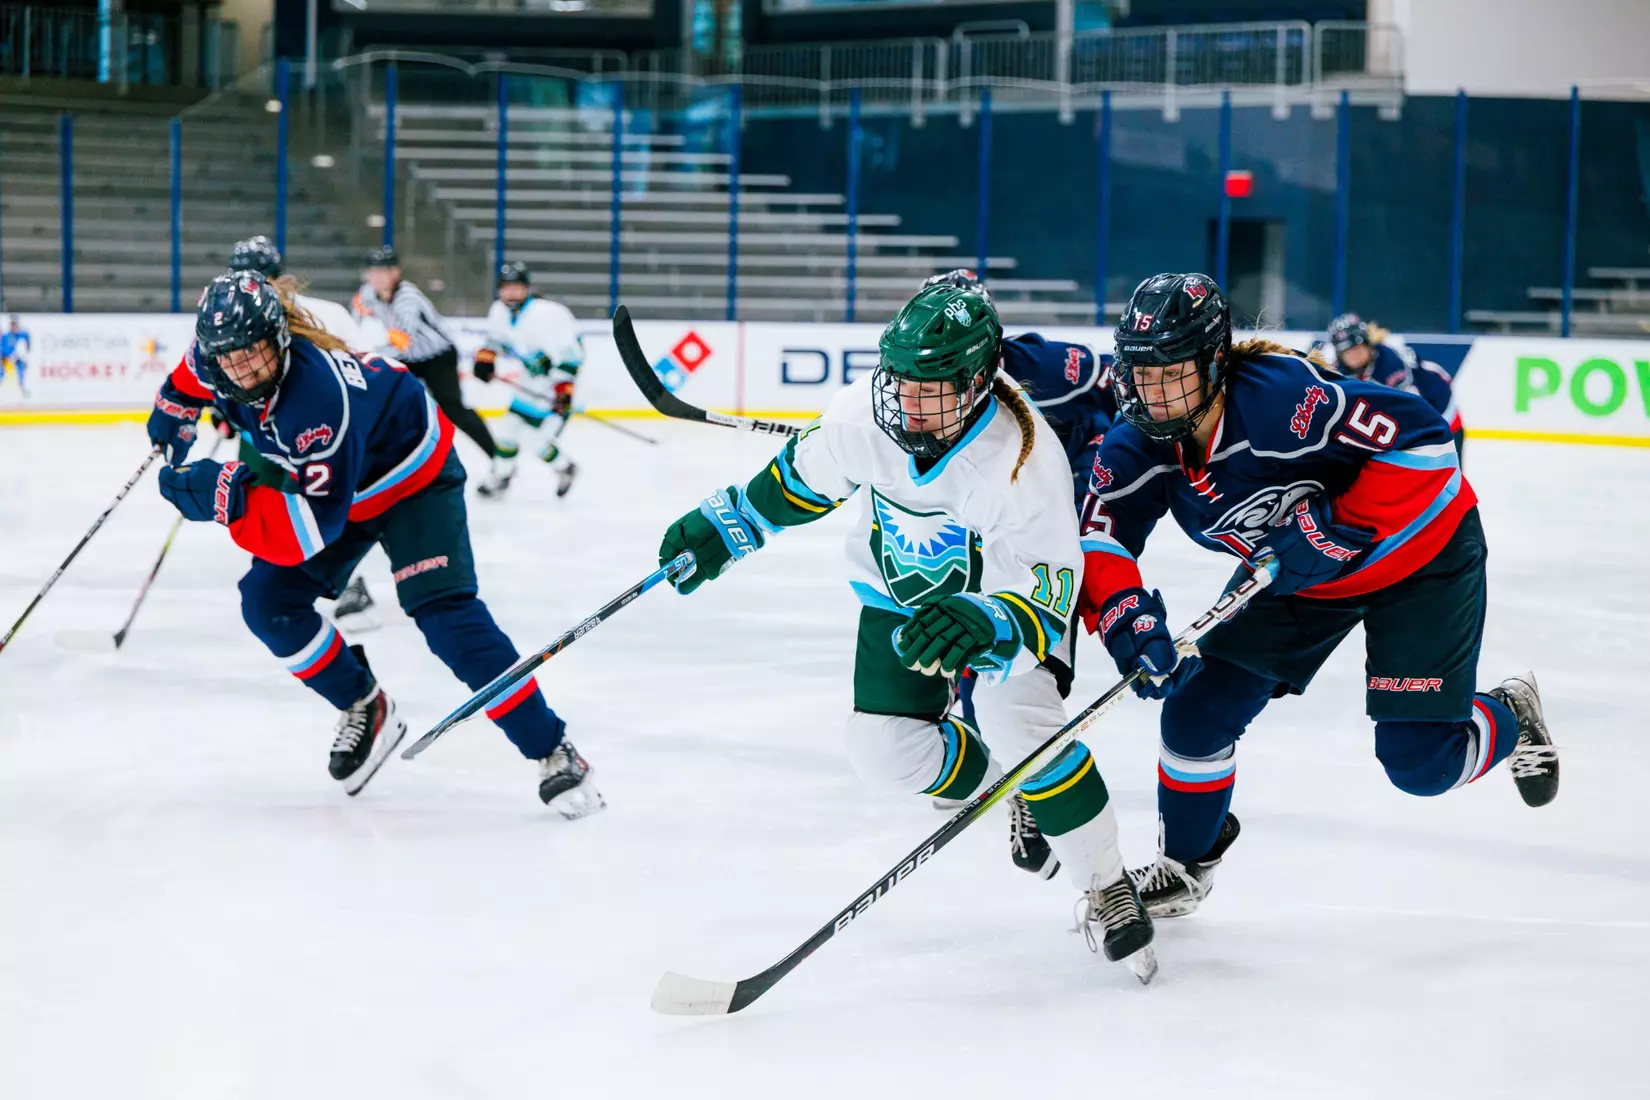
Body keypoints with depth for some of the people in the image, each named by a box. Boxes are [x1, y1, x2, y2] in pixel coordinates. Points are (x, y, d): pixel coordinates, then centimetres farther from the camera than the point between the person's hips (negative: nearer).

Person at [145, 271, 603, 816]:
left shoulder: (317, 396, -41)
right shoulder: (217, 355, -20)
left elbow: (315, 524, -40)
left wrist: (229, 497, -44)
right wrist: (175, 406, 17)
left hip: (410, 473, -7)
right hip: (320, 476, 8)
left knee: (444, 613, -21)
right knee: (269, 603, -7)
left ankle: (553, 754, -17)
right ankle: (365, 710, 14)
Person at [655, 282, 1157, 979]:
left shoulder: (1023, 459, -38)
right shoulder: (867, 413, -25)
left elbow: (1044, 598, -42)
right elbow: (803, 477, -1)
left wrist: (985, 625, -61)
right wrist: (722, 527, -1)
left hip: (1016, 581, -5)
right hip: (903, 590, 5)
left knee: (1017, 717, -28)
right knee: (884, 748, -8)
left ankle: (1107, 889, -9)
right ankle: (1004, 791, 26)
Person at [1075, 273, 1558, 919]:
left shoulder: (1284, 394, -36)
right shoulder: (1138, 443, -16)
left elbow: (1420, 437, -35)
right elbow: (1101, 534, -19)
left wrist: (1338, 532, -35)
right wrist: (1125, 616, -38)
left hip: (1419, 550, -6)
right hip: (1294, 571, 6)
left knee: (1418, 760, -8)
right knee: (1198, 708, -2)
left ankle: (1509, 721, 26)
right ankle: (1185, 864, 22)